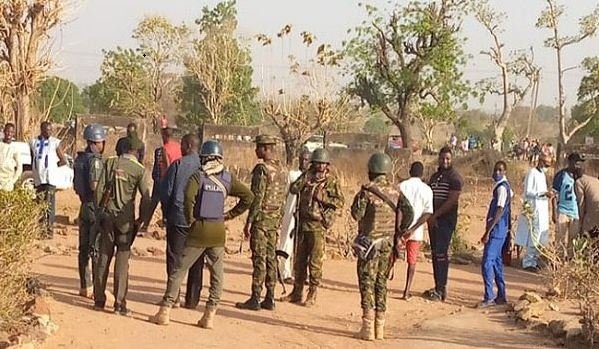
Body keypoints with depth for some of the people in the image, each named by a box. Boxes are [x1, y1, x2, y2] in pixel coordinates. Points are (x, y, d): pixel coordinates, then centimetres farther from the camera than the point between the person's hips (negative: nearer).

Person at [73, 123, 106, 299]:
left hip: (84, 206, 8)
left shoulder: (80, 159, 9)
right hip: (96, 207, -8)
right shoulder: (95, 160, -16)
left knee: (84, 248, 12)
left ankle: (85, 287, 20)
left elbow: (75, 186, 14)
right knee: (97, 248, -5)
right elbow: (95, 186, -24)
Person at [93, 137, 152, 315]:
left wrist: (99, 209, 12)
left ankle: (99, 300, 13)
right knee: (122, 260, 1)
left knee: (104, 257, 10)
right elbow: (146, 197, -7)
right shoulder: (139, 169, -6)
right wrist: (143, 219, 5)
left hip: (107, 215, 3)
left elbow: (99, 189, 1)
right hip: (125, 219, -3)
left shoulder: (110, 163, 1)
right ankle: (119, 304, -1)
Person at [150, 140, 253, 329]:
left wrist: (190, 220, -8)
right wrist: (230, 214, 11)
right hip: (218, 231, 3)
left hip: (199, 230, -3)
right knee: (217, 274, 12)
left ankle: (165, 311, 3)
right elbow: (248, 196, 6)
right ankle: (210, 316, 9)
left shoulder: (198, 176, -6)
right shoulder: (227, 179, 4)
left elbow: (188, 198, -22)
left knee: (179, 270, 4)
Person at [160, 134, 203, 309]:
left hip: (178, 218, -2)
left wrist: (167, 212, 10)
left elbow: (166, 191, -4)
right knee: (197, 262, 8)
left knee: (174, 257, 5)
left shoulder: (178, 165, -7)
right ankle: (192, 299, 11)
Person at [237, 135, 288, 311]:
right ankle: (269, 299, 13)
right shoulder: (283, 170, 11)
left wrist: (249, 222, -14)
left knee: (259, 259, -6)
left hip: (262, 217, -8)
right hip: (276, 218, 8)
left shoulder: (262, 169, -14)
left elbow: (257, 198, -17)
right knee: (271, 257, 10)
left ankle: (255, 299, -5)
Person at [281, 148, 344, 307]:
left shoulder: (332, 181, -3)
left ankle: (312, 295, 3)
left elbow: (340, 202, -9)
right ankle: (297, 292, 21)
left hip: (318, 225, -5)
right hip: (303, 222, 5)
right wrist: (306, 178, -12)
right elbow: (293, 189, -2)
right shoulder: (307, 176, 10)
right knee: (299, 259, 11)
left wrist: (322, 197, -17)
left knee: (315, 261, -4)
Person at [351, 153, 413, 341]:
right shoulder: (395, 191, 3)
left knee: (367, 282, 0)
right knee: (381, 282, 12)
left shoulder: (367, 191, -12)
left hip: (370, 241, -5)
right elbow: (409, 213, -3)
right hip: (388, 242, 5)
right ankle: (380, 327, 14)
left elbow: (357, 214, -12)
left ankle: (368, 328, -4)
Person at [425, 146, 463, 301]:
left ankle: (440, 290, -12)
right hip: (434, 219, 8)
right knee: (435, 253, 8)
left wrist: (435, 215, -15)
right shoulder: (435, 176, 18)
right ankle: (439, 287, 14)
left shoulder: (454, 177, -7)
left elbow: (452, 201, -15)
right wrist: (430, 216, 4)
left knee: (441, 254, -12)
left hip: (446, 219, -8)